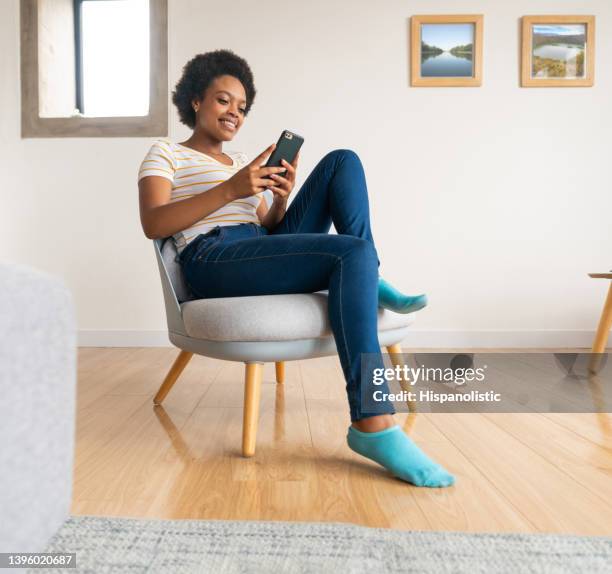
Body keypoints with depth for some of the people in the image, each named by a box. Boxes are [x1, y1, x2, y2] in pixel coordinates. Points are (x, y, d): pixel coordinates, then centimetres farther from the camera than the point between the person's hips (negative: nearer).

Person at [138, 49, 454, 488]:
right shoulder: (166, 153, 12)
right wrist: (229, 190, -17)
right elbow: (153, 225, -8)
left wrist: (281, 200, -3)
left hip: (265, 254, 6)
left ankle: (370, 281, -11)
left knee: (343, 161, -4)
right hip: (214, 261, -6)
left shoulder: (243, 161, 30)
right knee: (352, 252, -32)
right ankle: (374, 426, -37)